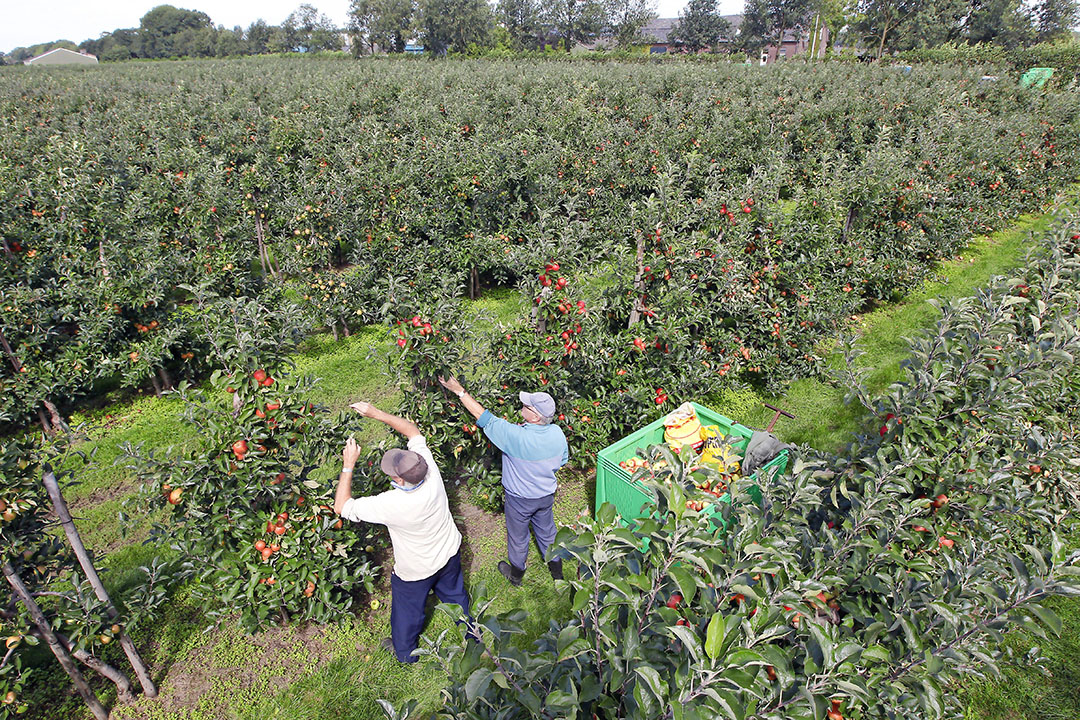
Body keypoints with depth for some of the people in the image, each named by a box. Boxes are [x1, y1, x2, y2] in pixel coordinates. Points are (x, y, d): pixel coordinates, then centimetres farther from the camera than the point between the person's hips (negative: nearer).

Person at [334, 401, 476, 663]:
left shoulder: (391, 504, -41)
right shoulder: (431, 472, -31)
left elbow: (342, 506, -27)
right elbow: (413, 431, -16)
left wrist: (348, 465, -25)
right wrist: (376, 413, -21)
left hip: (416, 570, -4)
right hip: (450, 553, 4)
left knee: (408, 609, 27)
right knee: (454, 593, 31)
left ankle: (405, 650, 55)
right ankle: (471, 631, 56)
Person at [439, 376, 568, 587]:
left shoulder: (516, 436, -37)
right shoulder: (557, 433, -19)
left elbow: (483, 417, -31)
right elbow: (563, 460, -1)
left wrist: (459, 391, -24)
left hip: (519, 500, -4)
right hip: (547, 496, 5)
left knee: (518, 537, 22)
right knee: (547, 532, 27)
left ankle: (516, 574, 47)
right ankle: (557, 571, 48)